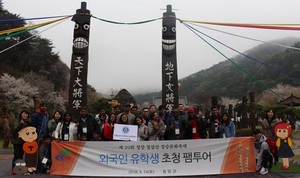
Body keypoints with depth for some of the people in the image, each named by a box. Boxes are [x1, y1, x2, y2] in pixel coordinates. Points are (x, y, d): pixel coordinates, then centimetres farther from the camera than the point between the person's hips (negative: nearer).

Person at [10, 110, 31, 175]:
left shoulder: (28, 122, 9)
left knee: (21, 155, 7)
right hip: (17, 140, -5)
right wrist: (20, 124, -35)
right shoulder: (17, 121, -6)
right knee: (17, 155, -10)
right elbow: (15, 129, -22)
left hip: (24, 141, 5)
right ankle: (13, 169, -2)